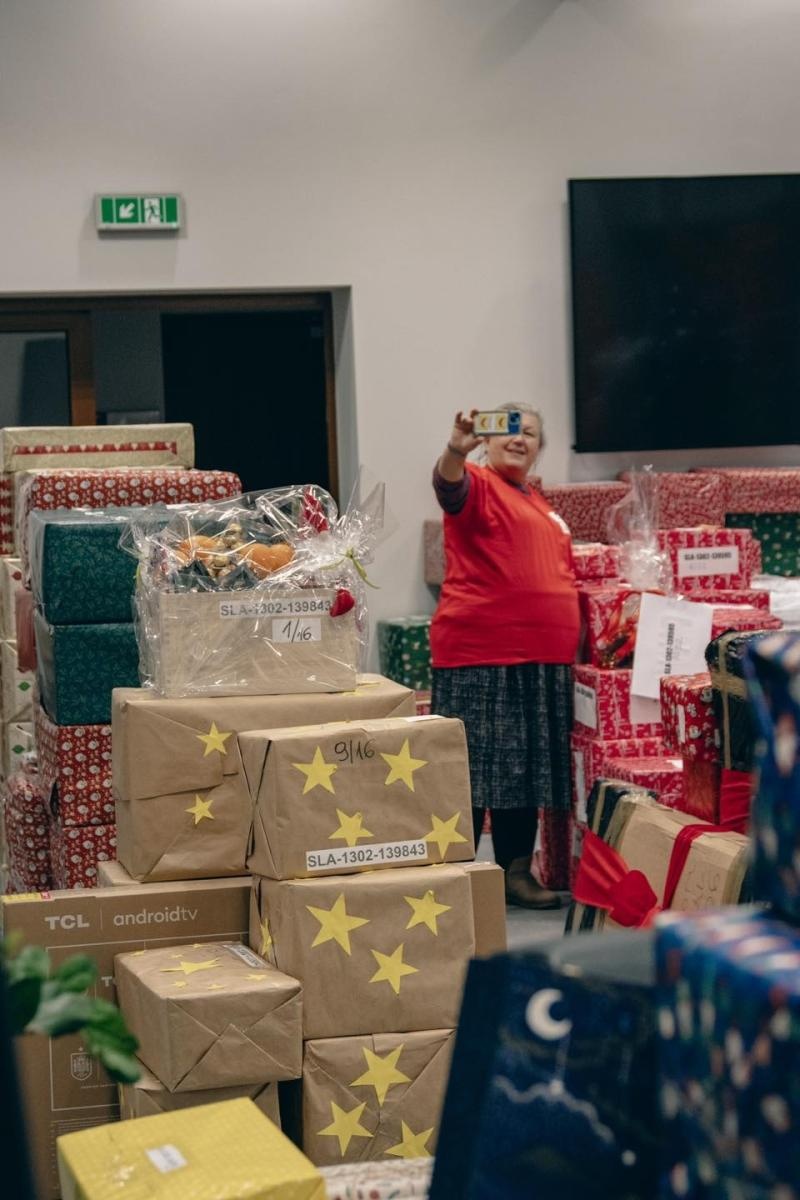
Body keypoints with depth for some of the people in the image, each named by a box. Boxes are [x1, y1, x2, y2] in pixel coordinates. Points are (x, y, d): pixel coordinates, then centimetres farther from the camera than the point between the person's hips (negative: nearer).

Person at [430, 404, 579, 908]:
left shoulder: (541, 505, 21)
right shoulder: (478, 485, -3)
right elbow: (449, 485, -27)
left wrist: (571, 641, 22)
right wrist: (456, 450, -48)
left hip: (543, 659, 8)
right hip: (481, 657, -8)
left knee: (529, 768, 11)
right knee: (476, 768, -5)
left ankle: (517, 871, 20)